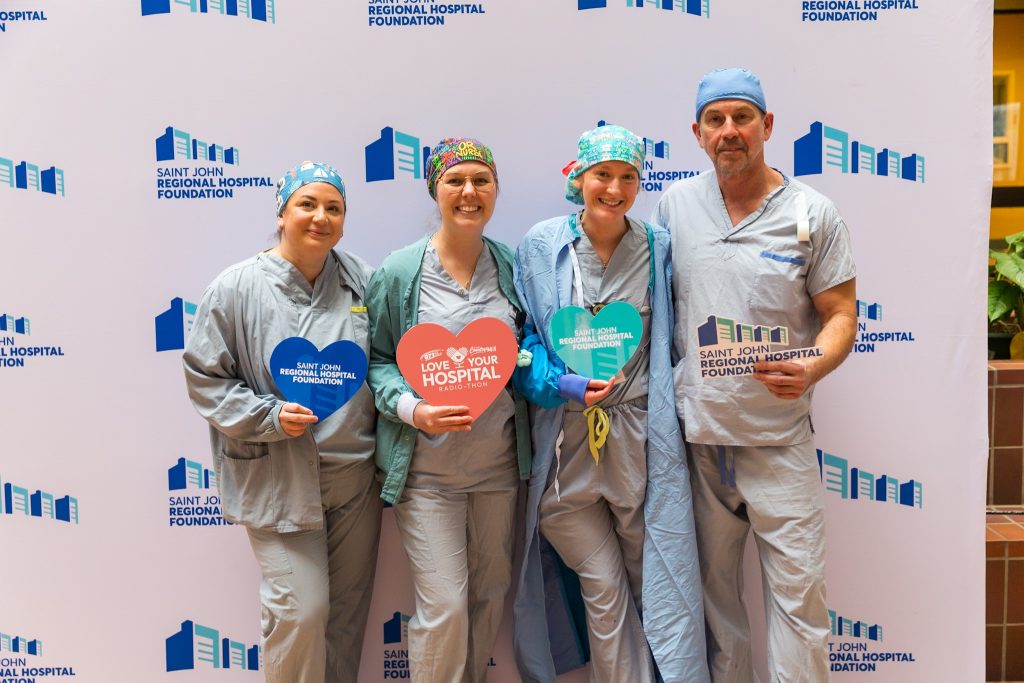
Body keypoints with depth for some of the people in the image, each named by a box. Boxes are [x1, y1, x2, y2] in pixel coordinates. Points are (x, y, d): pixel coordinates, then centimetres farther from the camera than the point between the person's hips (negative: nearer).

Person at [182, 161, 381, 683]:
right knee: (300, 611, -5)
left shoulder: (361, 280, 2)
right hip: (278, 479, -4)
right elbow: (205, 377, -5)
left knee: (350, 606, 16)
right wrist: (270, 417, -17)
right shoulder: (237, 287, -9)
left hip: (355, 475, 4)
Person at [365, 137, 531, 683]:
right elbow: (375, 359, -3)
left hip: (498, 460, 4)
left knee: (491, 592, 17)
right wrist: (411, 409, -19)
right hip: (427, 467, -4)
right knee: (444, 606, -3)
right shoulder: (399, 271, -7)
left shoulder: (509, 264, 3)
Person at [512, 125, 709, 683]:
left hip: (638, 438, 1)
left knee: (654, 580, 10)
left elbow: (667, 339, 11)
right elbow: (519, 337, 1)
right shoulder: (540, 245, -1)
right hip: (565, 441, -1)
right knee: (603, 589, 7)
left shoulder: (657, 246, 3)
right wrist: (560, 384, -15)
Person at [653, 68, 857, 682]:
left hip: (778, 439, -2)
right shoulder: (676, 204, 6)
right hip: (695, 432, 2)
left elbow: (841, 316, -1)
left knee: (799, 589, 3)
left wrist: (810, 369, -21)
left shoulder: (814, 214, -1)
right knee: (713, 585, 14)